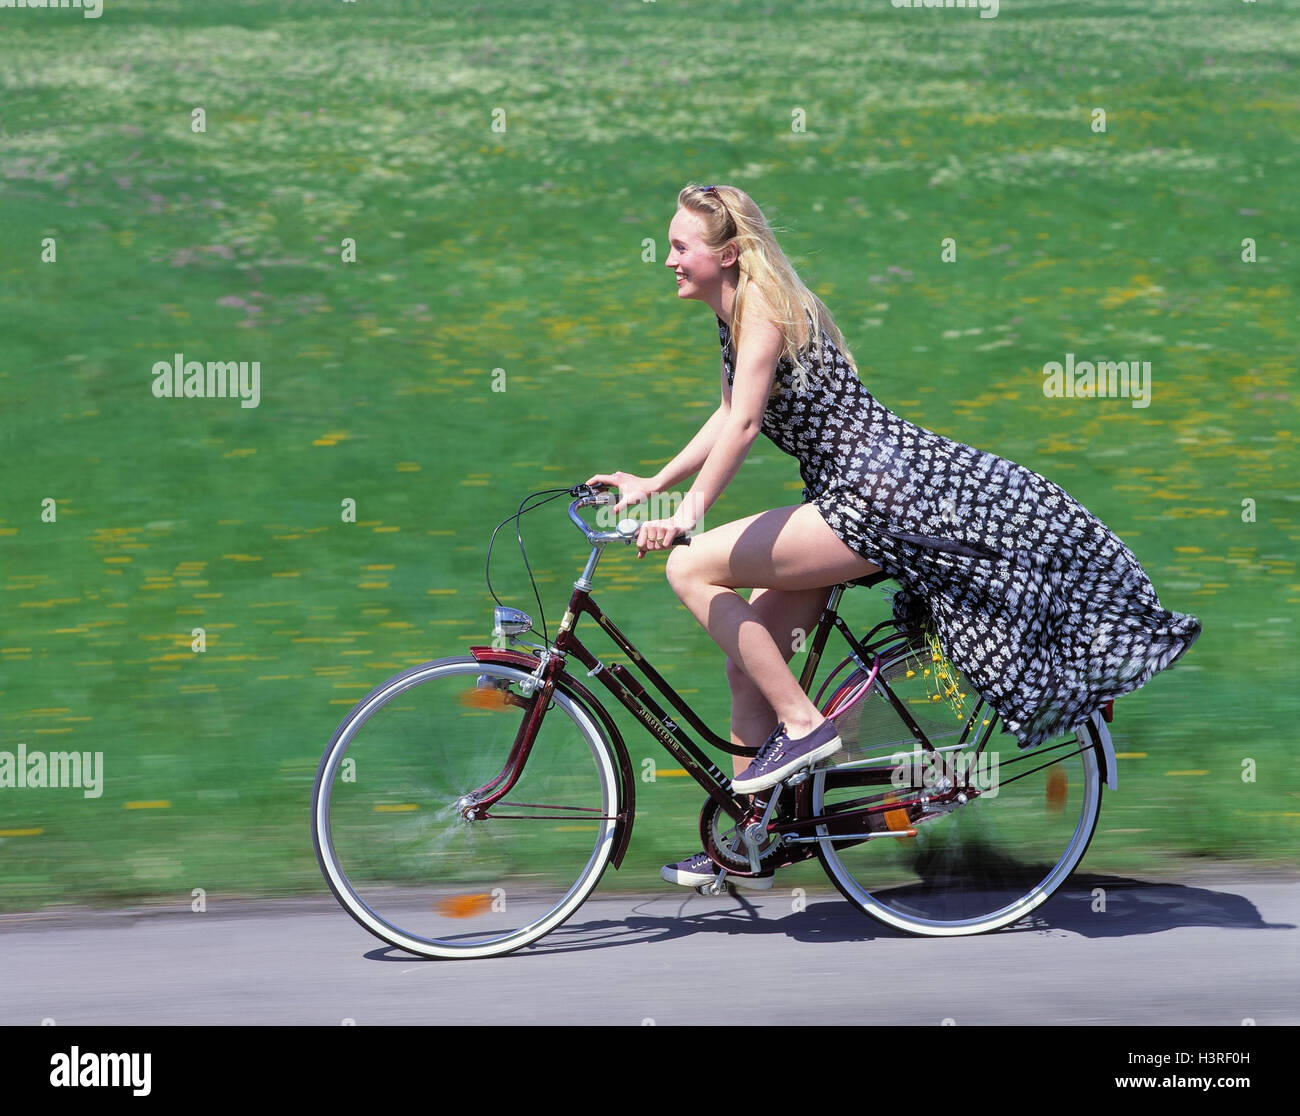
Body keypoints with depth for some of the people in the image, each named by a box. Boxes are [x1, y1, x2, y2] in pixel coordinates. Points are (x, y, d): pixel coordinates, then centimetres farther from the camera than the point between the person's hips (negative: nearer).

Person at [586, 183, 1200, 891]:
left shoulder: (762, 299, -13)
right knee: (748, 656, 10)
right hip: (851, 494, 11)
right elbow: (729, 417, 29)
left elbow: (744, 424, -24)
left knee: (693, 568, -16)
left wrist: (689, 513, -29)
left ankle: (801, 724, -9)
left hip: (881, 492, -11)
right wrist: (653, 484, 25)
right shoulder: (733, 318, 16)